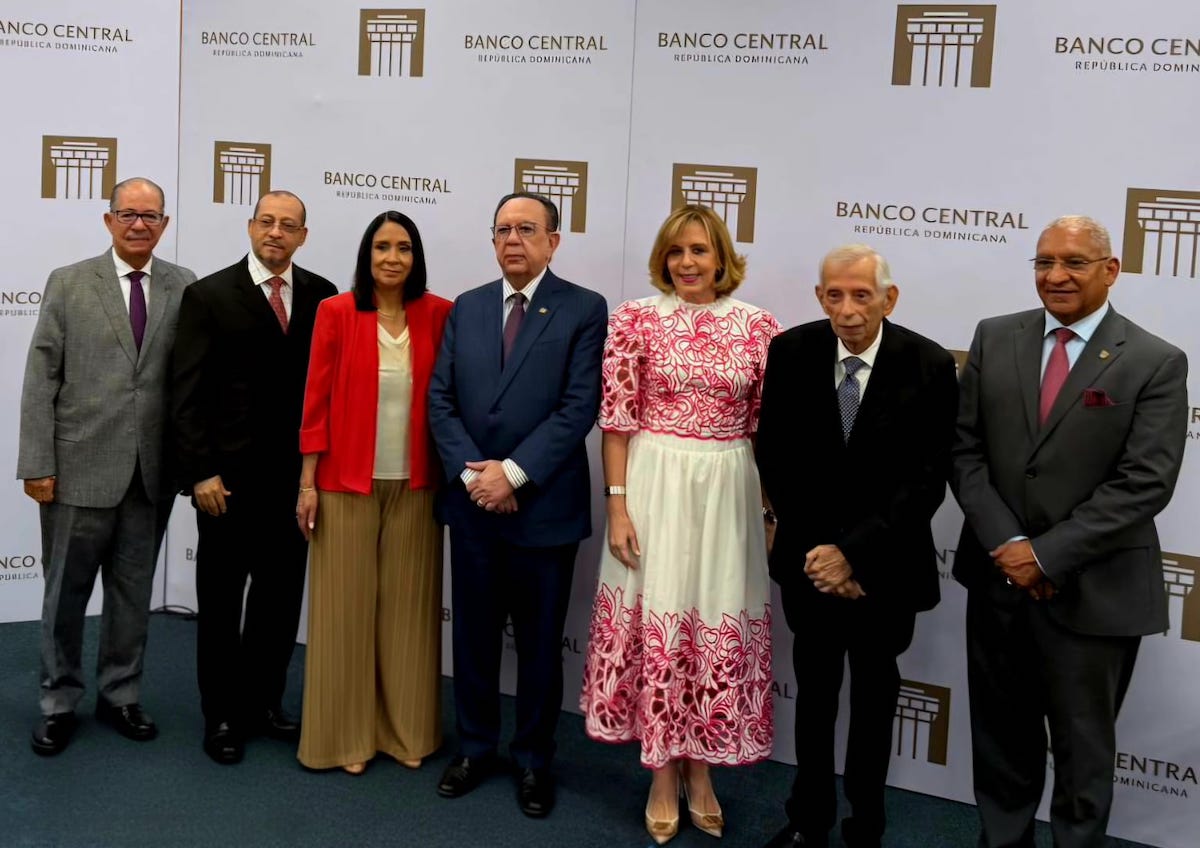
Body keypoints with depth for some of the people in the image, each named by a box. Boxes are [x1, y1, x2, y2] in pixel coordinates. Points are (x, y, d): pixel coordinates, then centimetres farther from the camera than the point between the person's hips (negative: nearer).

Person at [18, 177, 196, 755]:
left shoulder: (185, 288, 3)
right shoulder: (68, 283, 0)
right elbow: (40, 378, -3)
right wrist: (37, 463, -7)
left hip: (151, 473, 2)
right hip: (80, 468, -1)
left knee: (133, 593, 13)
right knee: (66, 592, 9)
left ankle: (120, 696, 28)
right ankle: (59, 703, 25)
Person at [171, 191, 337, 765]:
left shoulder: (323, 296, 3)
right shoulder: (209, 296, -3)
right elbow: (188, 393, -6)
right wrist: (201, 472, -12)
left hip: (295, 476, 3)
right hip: (229, 478, -2)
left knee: (281, 597, 12)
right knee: (221, 600, 9)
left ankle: (263, 701, 28)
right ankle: (222, 714, 23)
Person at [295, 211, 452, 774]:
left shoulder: (438, 315, 0)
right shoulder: (336, 312, -4)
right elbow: (317, 400, -2)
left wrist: (453, 475, -2)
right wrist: (307, 482, -3)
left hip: (414, 485, 2)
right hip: (347, 483, -1)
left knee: (407, 606, 10)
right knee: (345, 607, 6)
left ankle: (405, 730, 25)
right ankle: (345, 733, 20)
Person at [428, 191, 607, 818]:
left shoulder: (584, 310, -5)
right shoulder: (465, 308, 8)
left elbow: (579, 407, -12)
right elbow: (440, 399, 3)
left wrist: (514, 473, -17)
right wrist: (470, 473, -11)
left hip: (544, 505, -3)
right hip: (472, 502, 4)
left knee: (539, 642, 9)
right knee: (473, 633, 13)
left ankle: (533, 759, 24)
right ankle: (475, 747, 30)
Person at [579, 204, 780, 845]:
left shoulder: (759, 327, 2)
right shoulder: (635, 318, -2)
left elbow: (767, 427, 5)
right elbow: (616, 420, -3)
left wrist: (776, 507, 3)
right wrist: (617, 504, -9)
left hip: (727, 490, 2)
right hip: (654, 484, -1)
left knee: (720, 621, 8)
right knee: (655, 616, 4)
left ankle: (700, 771, 26)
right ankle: (664, 777, 20)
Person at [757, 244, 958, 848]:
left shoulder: (929, 366, -13)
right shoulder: (790, 353, -8)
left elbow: (927, 479, -14)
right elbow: (775, 460, -4)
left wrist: (854, 552, -20)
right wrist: (815, 548, -11)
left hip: (885, 563, -1)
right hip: (809, 555, 2)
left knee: (875, 695, 13)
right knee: (814, 689, 14)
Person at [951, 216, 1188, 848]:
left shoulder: (1156, 363, -7)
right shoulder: (994, 338, 3)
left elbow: (1145, 483, -14)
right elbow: (965, 449, 0)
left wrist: (1047, 555, -17)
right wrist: (1004, 544, -11)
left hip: (1094, 590, -3)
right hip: (998, 578, 3)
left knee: (1083, 749, 13)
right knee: (1001, 737, 16)